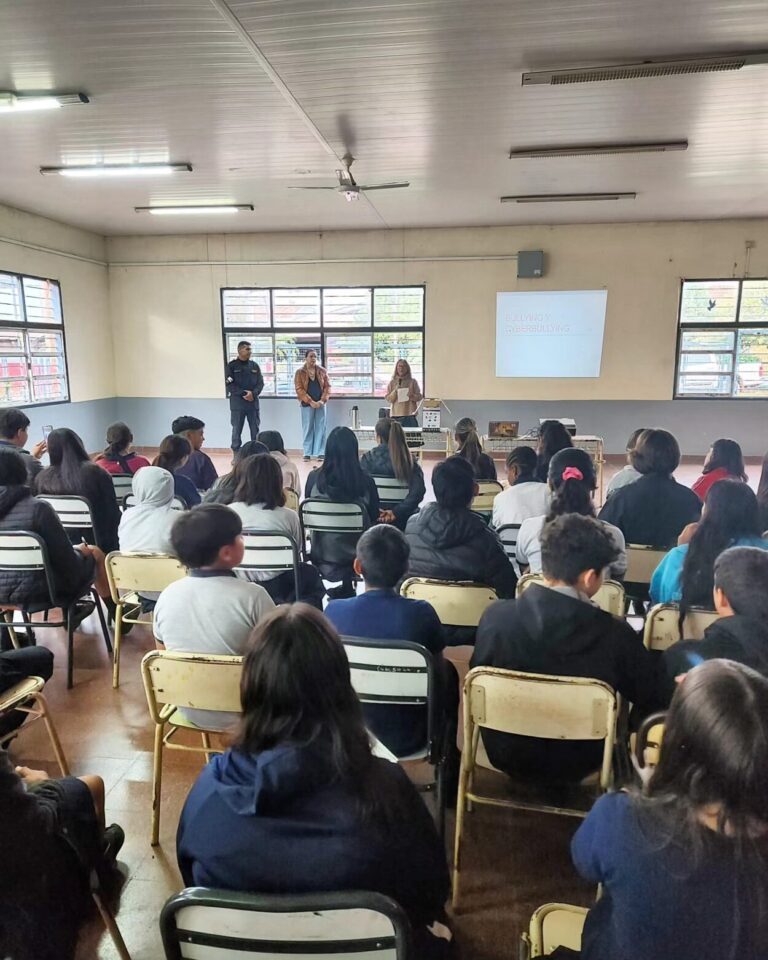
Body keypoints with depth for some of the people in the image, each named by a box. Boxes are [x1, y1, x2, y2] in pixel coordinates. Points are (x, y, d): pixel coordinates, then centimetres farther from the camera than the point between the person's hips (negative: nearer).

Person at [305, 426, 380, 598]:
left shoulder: (314, 477, -13)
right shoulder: (365, 480, -17)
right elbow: (375, 517, -4)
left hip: (321, 554, 2)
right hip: (355, 555, -1)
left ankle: (345, 587, 21)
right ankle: (347, 586, 26)